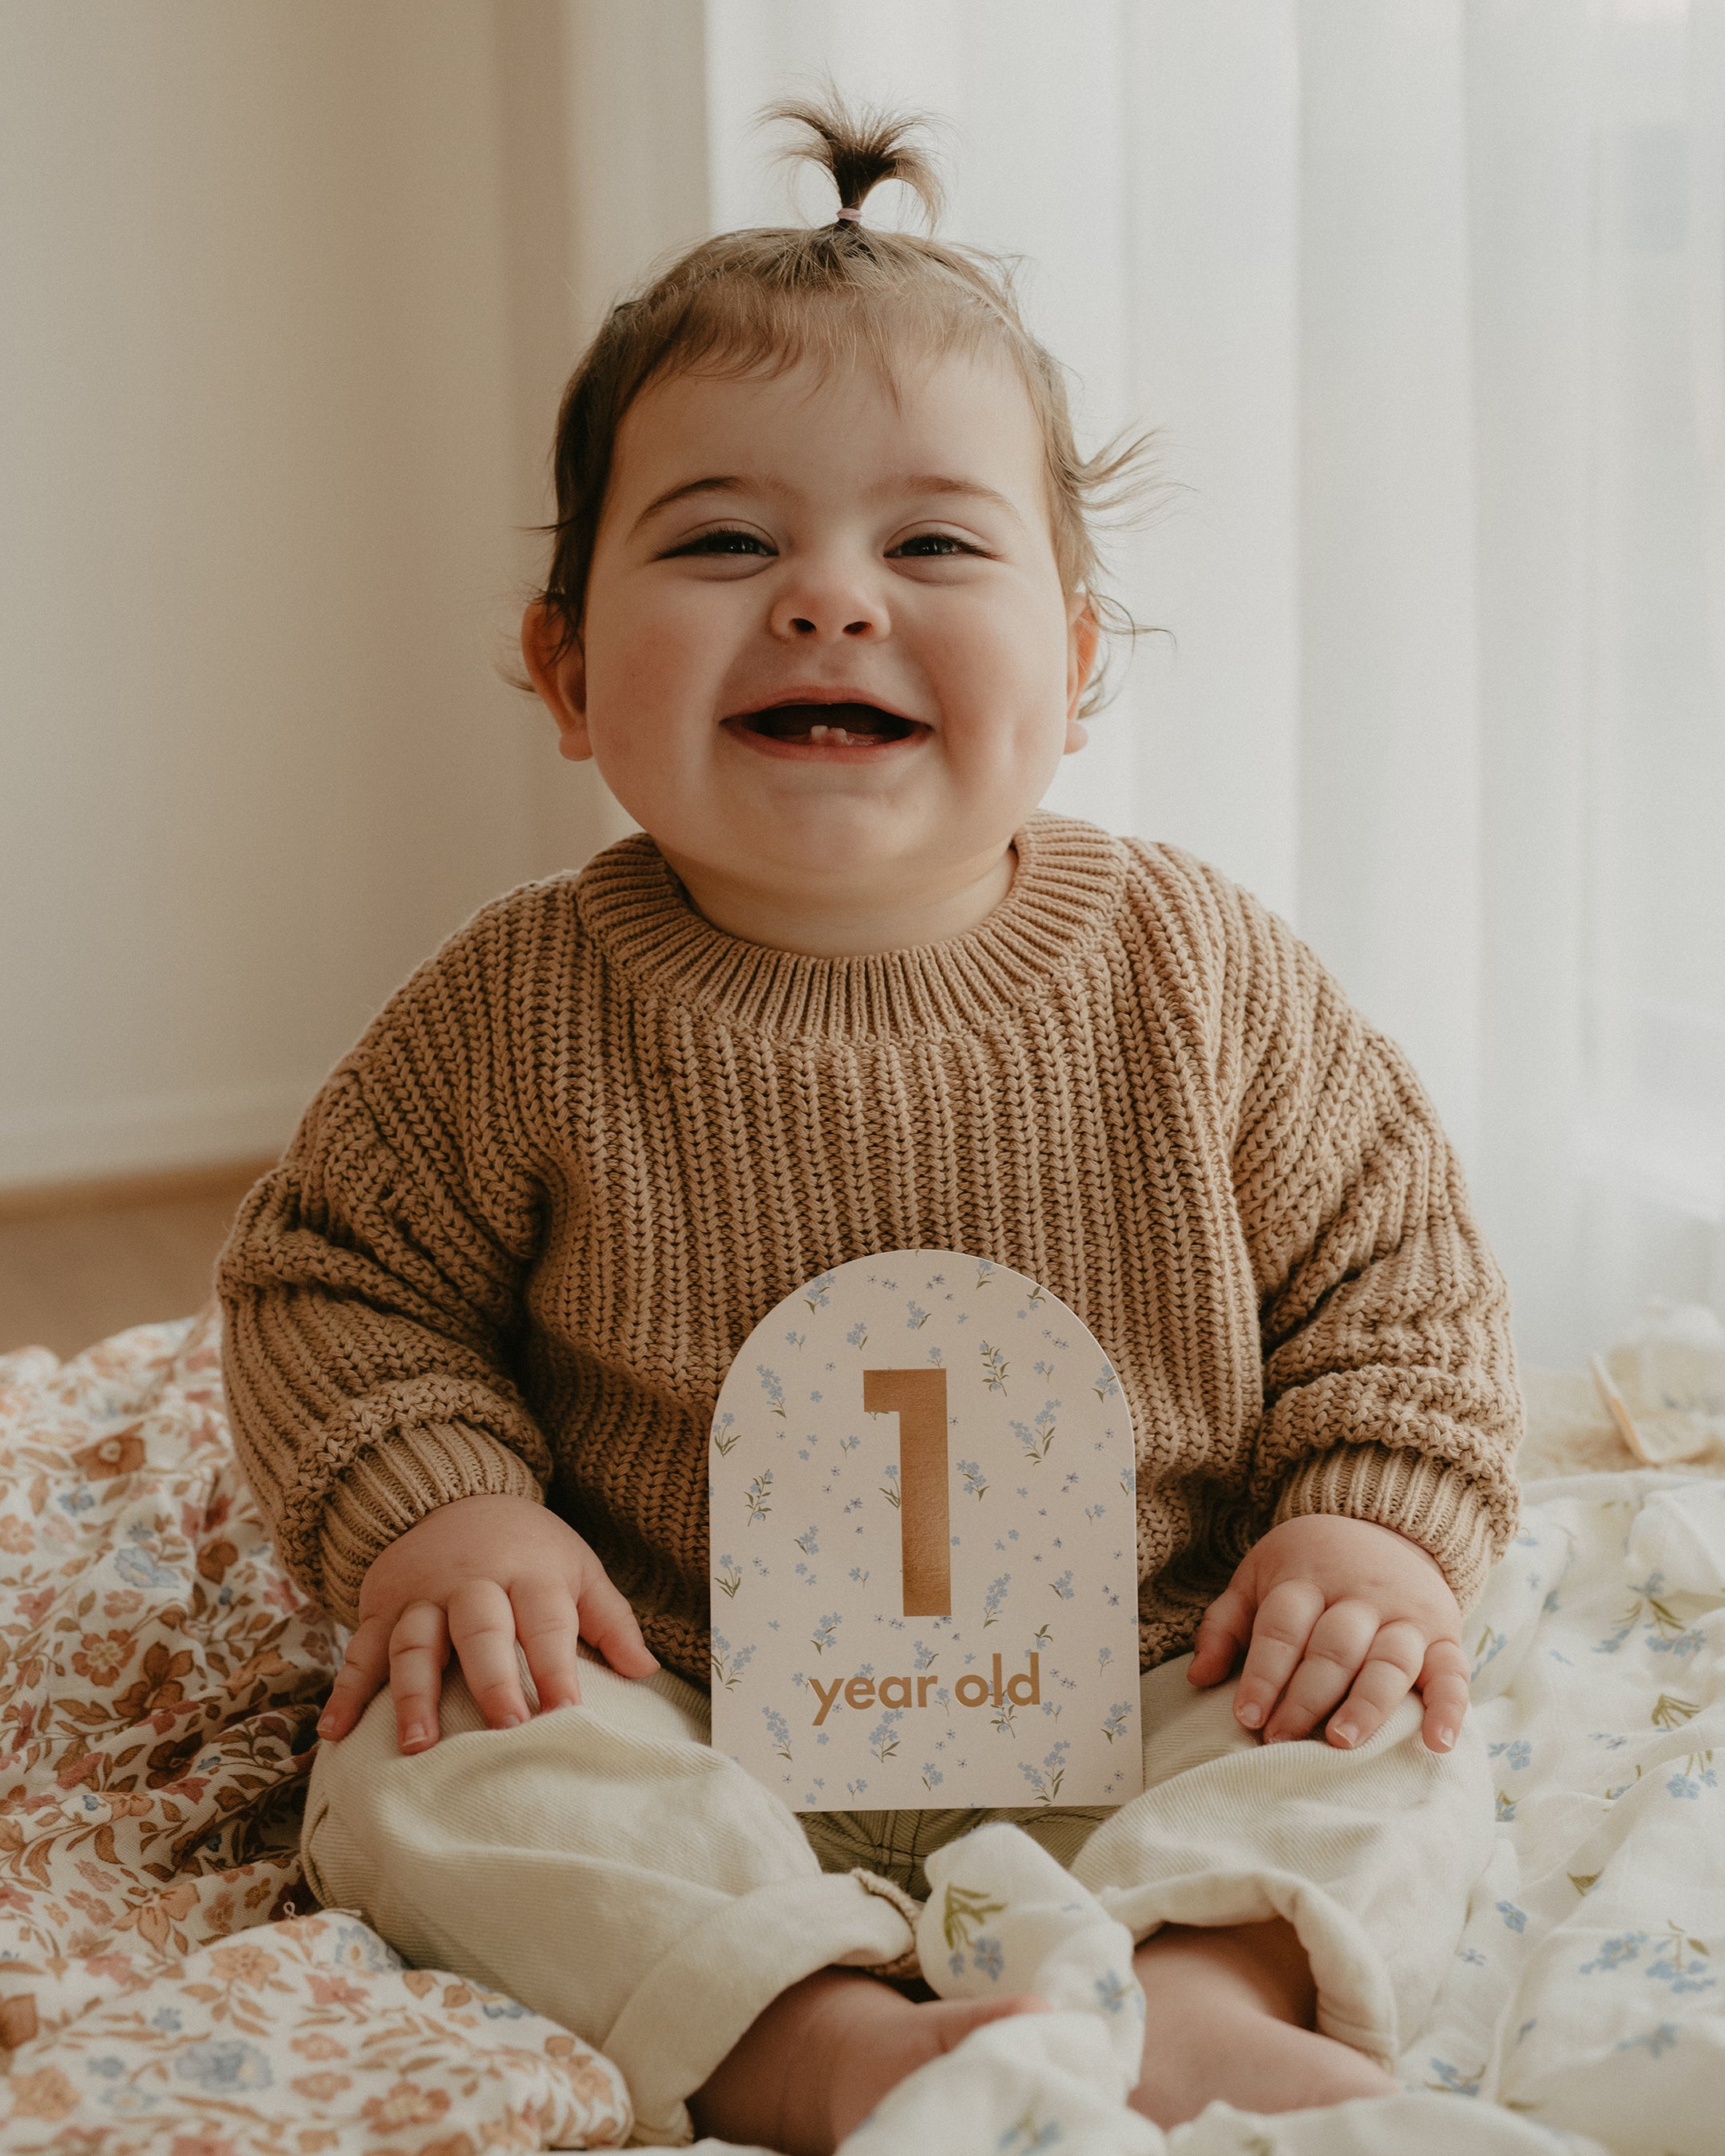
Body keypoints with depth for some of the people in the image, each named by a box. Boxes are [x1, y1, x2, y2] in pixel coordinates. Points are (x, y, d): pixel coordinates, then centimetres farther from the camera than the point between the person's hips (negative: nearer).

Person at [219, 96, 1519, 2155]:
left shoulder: (1204, 975, -7)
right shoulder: (527, 1006, -9)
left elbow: (1392, 1268, 3)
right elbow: (337, 1275, 1)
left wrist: (1380, 1527, -11)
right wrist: (438, 1511, -15)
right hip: (680, 1715, 0)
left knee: (1396, 1757, -19)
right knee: (421, 1763, -24)